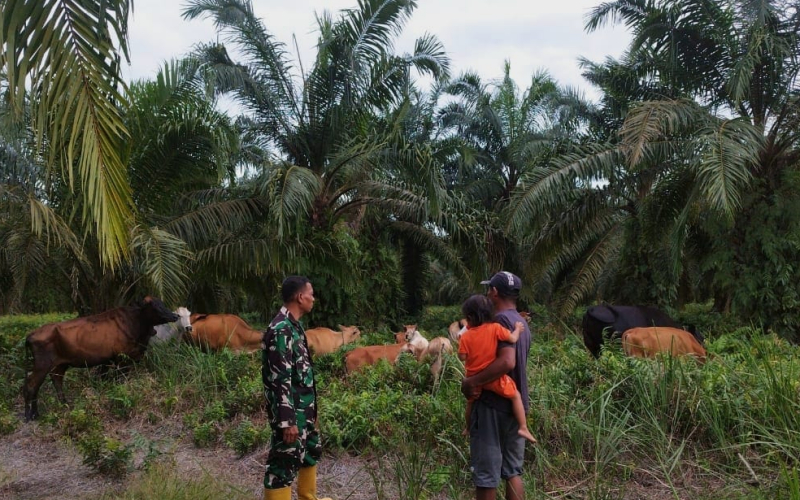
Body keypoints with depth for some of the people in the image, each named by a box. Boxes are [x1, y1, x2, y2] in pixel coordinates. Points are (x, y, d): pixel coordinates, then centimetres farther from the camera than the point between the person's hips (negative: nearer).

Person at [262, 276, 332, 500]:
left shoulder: (293, 326, 8)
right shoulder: (281, 329, -22)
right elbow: (281, 379, -25)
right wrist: (287, 420, -24)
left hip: (303, 407, 11)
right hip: (290, 410, -11)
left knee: (311, 451, 25)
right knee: (284, 464, -1)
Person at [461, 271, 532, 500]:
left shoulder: (500, 320, -16)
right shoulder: (522, 324, 13)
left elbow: (507, 362, -28)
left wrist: (472, 381, -24)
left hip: (492, 404, -9)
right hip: (516, 404, 9)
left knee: (486, 472, 1)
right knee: (513, 470, 14)